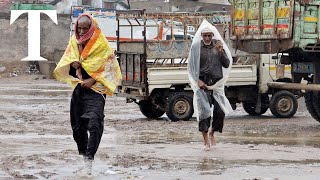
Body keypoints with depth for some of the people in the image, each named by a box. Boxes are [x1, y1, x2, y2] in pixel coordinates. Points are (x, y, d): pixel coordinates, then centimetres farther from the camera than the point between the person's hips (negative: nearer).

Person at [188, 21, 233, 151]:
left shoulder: (218, 45, 9)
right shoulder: (196, 47, 0)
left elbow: (226, 64, 7)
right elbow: (191, 67, 0)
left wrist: (220, 52, -7)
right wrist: (198, 80, -12)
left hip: (217, 83, 3)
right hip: (203, 84, -3)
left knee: (220, 111, -3)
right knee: (204, 111, -7)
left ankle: (212, 133, 23)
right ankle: (206, 141, -1)